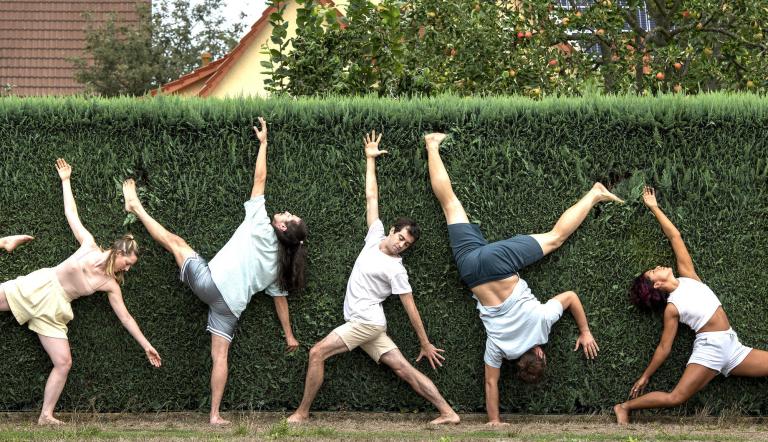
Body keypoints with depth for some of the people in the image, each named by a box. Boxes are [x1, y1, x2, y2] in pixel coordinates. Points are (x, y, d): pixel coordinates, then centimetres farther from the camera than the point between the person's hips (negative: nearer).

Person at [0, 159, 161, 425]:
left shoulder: (111, 285, 1)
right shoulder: (89, 246, -6)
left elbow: (125, 317, 6)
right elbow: (71, 213, 3)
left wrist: (146, 346, 4)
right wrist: (65, 181, 6)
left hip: (53, 310, 3)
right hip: (39, 287, -3)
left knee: (63, 363, -8)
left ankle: (46, 416, -1)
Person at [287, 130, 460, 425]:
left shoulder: (396, 270, -11)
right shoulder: (376, 236, 6)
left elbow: (411, 309, -10)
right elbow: (372, 198, 12)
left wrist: (426, 345, -8)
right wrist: (370, 159, 17)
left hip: (366, 322, -7)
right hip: (364, 324, 7)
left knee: (317, 353, -10)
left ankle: (302, 413, -6)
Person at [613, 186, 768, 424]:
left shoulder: (687, 277, 10)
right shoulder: (672, 307, -3)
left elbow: (674, 236, 10)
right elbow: (664, 348, 1)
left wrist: (654, 208, 14)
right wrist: (645, 376, 1)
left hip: (732, 347, 6)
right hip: (709, 349, -6)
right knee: (676, 397, -20)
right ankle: (624, 407, -7)